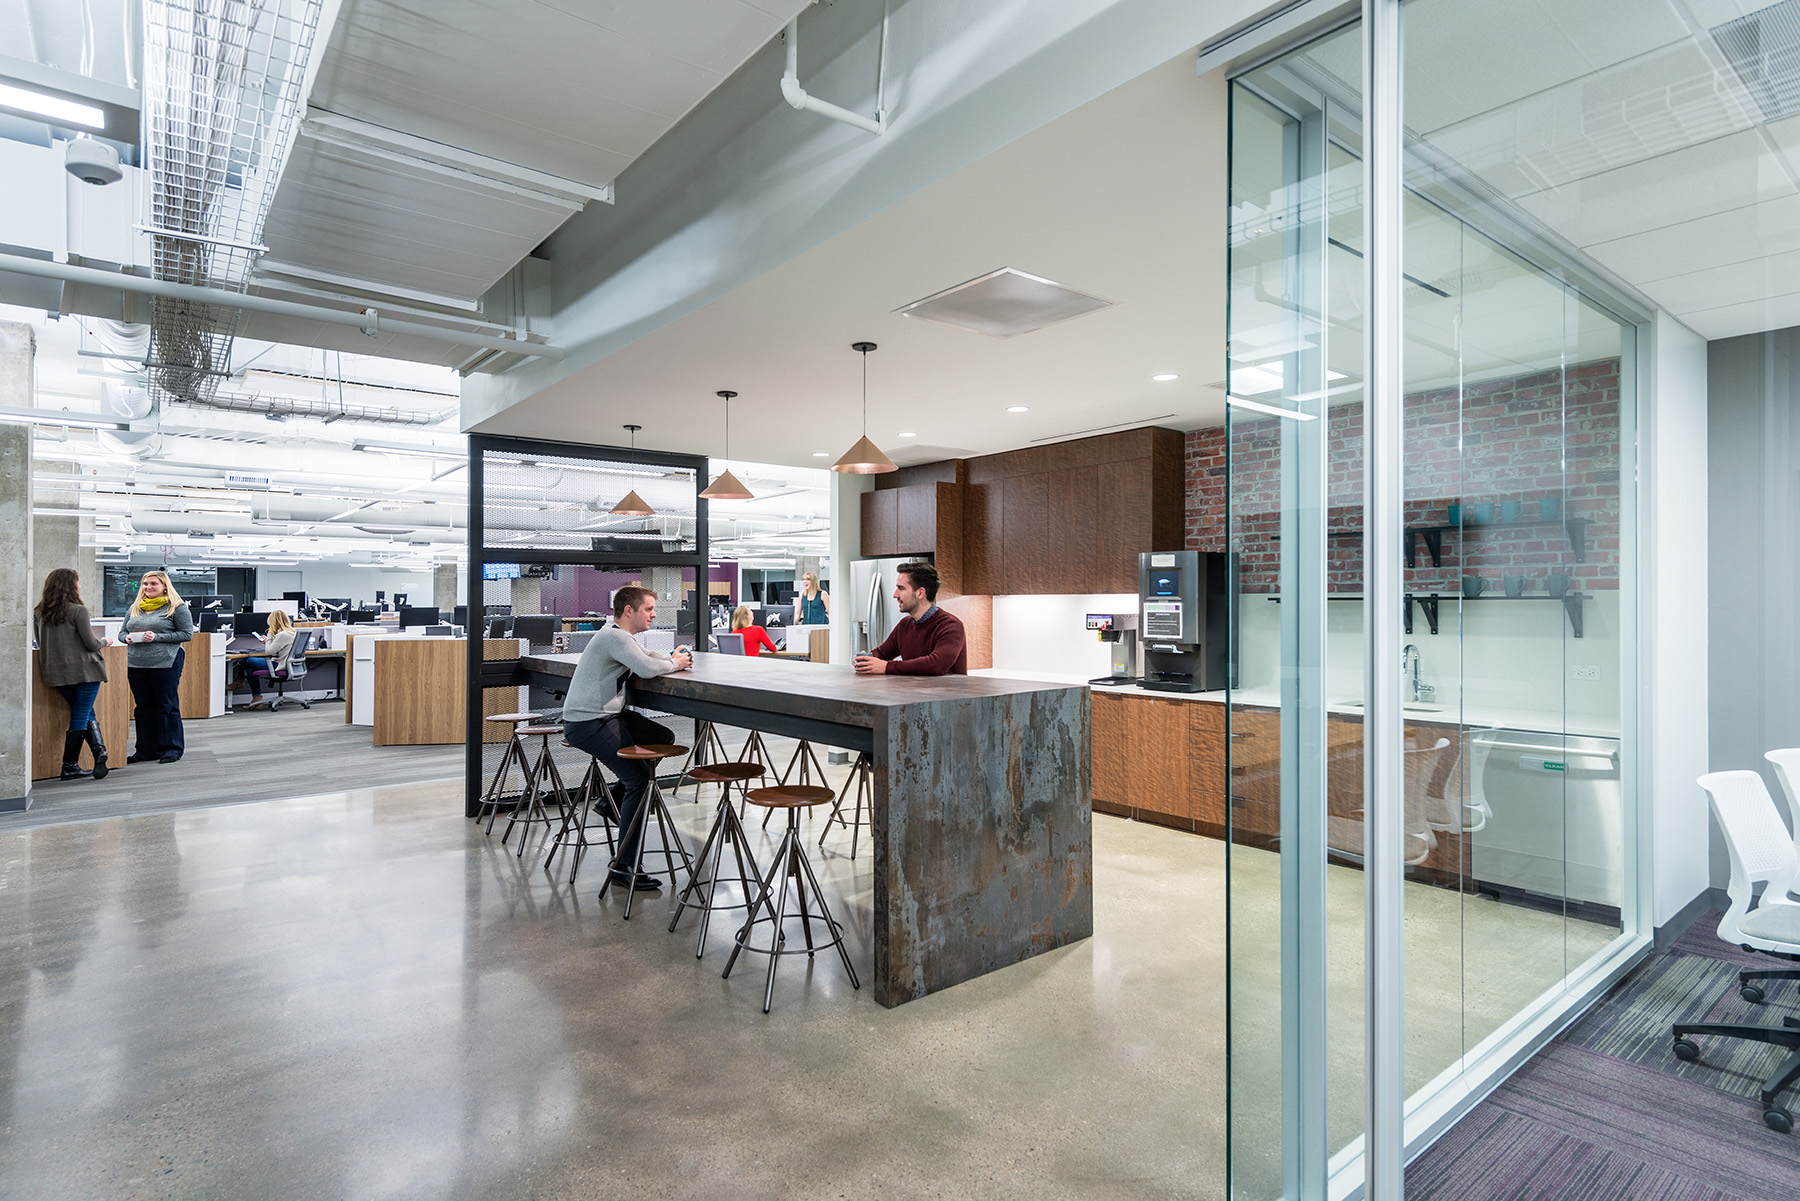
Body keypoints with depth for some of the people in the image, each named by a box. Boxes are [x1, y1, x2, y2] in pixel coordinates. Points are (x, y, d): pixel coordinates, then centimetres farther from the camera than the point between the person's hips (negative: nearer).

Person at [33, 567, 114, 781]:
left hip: (57, 673, 6)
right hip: (85, 670, -6)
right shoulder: (78, 610, -12)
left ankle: (99, 749, -3)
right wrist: (105, 641, 8)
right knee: (80, 716, 2)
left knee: (86, 713, 14)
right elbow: (91, 644, -12)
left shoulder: (38, 612, 6)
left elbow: (41, 643, 16)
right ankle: (69, 767, 5)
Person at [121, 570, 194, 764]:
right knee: (144, 707, 11)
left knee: (167, 706, -1)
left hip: (165, 663, -6)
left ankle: (171, 749, 7)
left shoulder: (176, 607, -1)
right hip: (136, 664, 6)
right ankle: (146, 750, 19)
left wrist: (157, 637, -16)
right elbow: (122, 633, 20)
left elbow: (187, 634, -7)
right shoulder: (134, 608, 16)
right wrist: (127, 638, -3)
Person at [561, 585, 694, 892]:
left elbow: (648, 657, 21)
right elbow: (647, 668, -29)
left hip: (608, 716, 11)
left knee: (663, 737, 18)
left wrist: (673, 658, 0)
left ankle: (619, 799, 24)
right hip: (587, 723, -11)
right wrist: (674, 664, -10)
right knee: (639, 777, -16)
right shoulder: (614, 636, -18)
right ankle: (624, 867, -12)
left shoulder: (624, 636, 16)